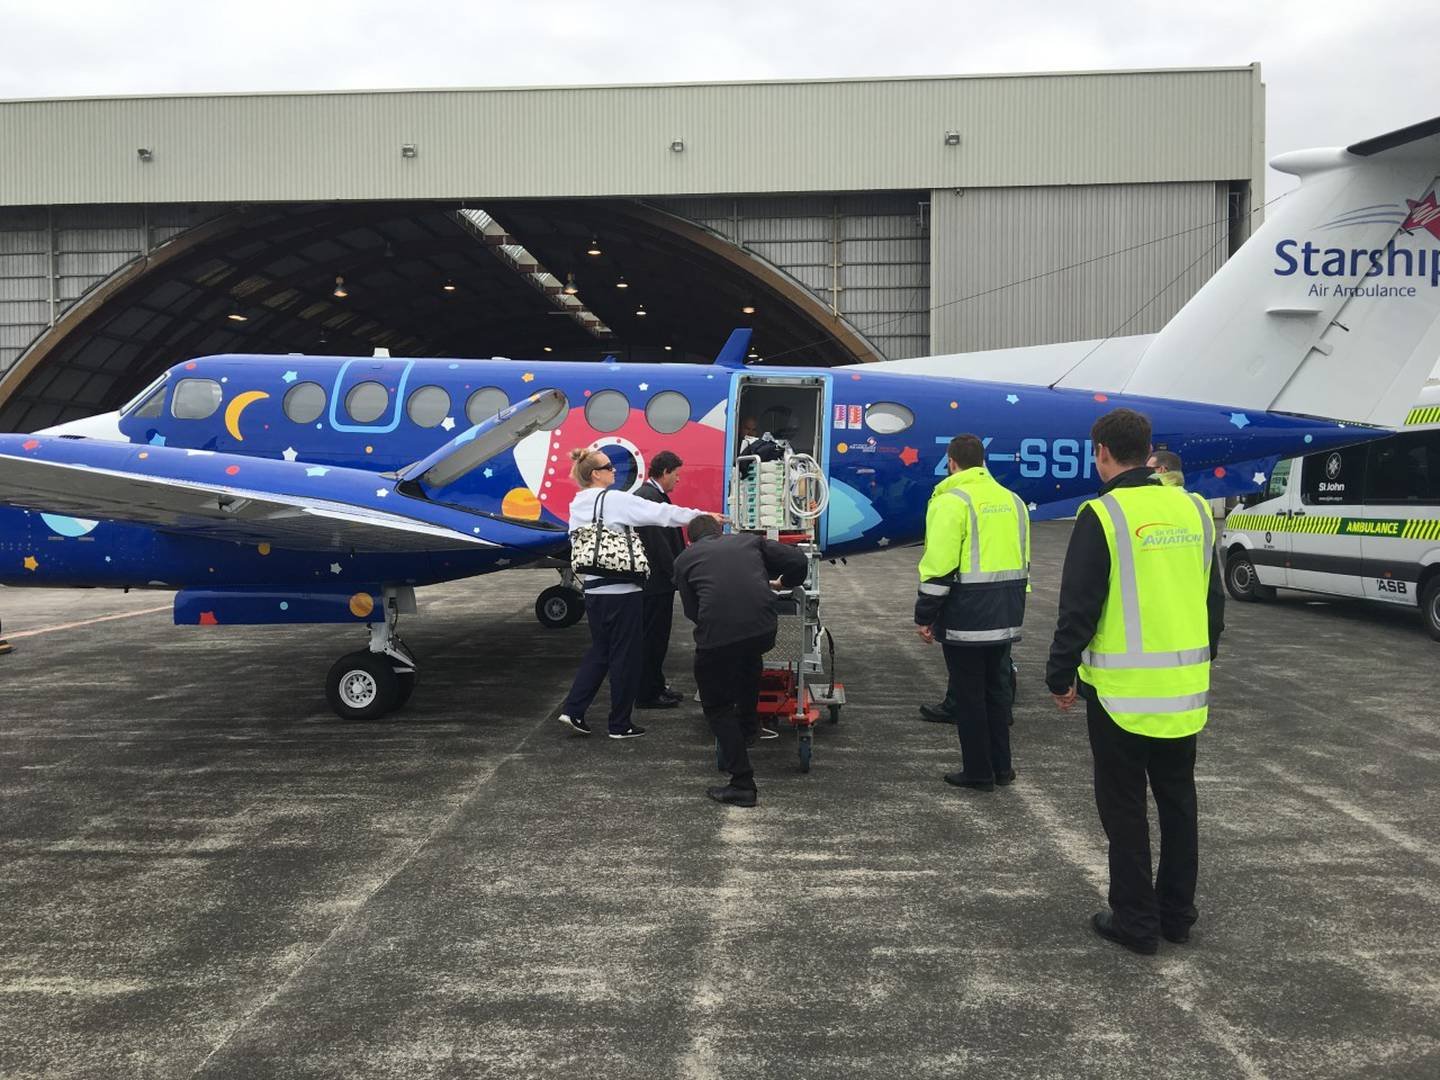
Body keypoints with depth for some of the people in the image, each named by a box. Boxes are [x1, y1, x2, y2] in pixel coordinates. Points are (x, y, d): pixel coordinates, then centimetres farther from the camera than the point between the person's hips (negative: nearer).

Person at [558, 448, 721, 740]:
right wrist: (702, 515, -10)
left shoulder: (576, 506, 8)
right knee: (626, 655, 4)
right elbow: (660, 513, -16)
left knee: (599, 650, 20)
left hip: (594, 590, 7)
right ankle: (620, 724, 11)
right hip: (622, 591, -7)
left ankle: (573, 710, 12)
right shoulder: (615, 500, -14)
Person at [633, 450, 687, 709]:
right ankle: (647, 694, 6)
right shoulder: (648, 497, -19)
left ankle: (656, 686, 27)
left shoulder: (654, 495, 14)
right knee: (654, 639, -2)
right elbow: (657, 543, -23)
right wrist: (677, 575, -17)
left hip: (657, 581, 11)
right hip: (655, 581, -11)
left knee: (655, 638, 18)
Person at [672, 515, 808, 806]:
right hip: (763, 629, 3)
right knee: (749, 654, 39)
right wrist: (784, 583, 36)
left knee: (717, 706, 17)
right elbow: (798, 561, 16)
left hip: (717, 637, -3)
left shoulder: (684, 558, 17)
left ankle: (742, 784, 12)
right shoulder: (749, 540, 22)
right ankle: (747, 723, 52)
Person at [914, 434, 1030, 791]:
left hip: (965, 617, -7)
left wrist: (924, 616, -11)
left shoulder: (951, 501, -13)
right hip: (1005, 619, 7)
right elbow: (1024, 561, 18)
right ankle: (1001, 766, 25)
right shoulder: (1012, 500, 12)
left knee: (968, 695, 3)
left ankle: (978, 772, 10)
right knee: (996, 689, 18)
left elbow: (939, 566, -18)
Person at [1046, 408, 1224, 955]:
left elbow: (1078, 608, -13)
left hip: (1123, 689, -6)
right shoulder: (1194, 509, 6)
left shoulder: (1103, 515, -13)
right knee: (1178, 798, 17)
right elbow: (1214, 600, 14)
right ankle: (1177, 914, 28)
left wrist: (1060, 676, -2)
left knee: (1124, 805, 6)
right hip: (1186, 686, 6)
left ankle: (1136, 921, 14)